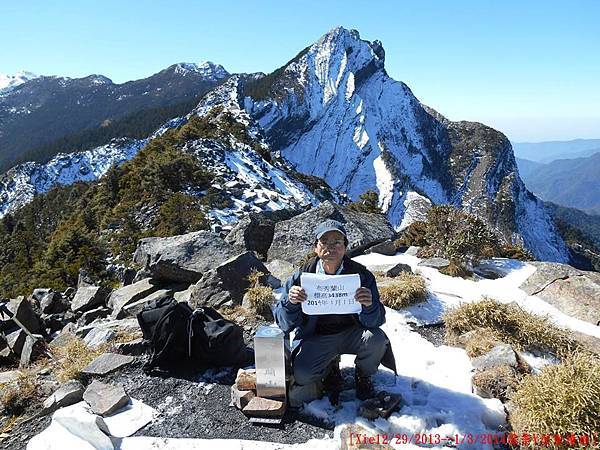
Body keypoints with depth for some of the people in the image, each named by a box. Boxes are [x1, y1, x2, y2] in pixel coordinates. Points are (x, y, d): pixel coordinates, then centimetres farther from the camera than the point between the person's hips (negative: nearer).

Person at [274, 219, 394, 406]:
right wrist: (291, 303, -34)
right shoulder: (302, 276, -13)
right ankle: (331, 365, 14)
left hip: (351, 333, 0)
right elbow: (284, 324, -12)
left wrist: (369, 306, -41)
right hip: (316, 337, 0)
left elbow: (374, 322, -18)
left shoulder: (360, 274, -14)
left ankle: (363, 376, 7)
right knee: (301, 374, -24)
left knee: (377, 339, -28)